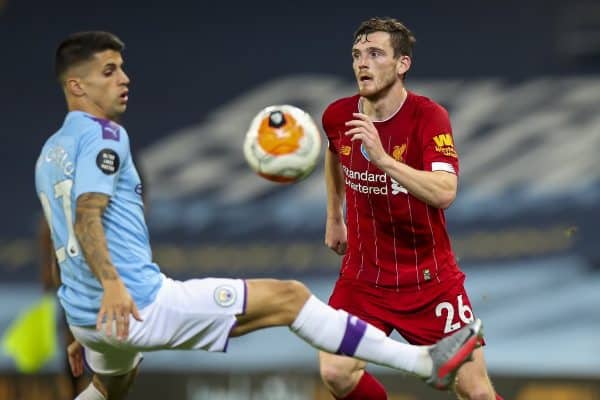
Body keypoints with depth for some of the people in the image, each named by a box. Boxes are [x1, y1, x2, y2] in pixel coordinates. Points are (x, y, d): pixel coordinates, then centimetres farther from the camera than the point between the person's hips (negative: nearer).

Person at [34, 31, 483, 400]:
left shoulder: (50, 153, 17)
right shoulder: (102, 134, -10)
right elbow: (88, 217, -25)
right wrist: (112, 284, -41)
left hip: (86, 315, 9)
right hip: (140, 304, -9)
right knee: (288, 298, -6)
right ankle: (425, 361, -8)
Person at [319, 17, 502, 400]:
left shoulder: (428, 116, -17)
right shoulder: (338, 116, -4)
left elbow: (444, 193, -33)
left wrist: (382, 158, -42)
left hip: (429, 279, -3)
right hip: (362, 277, 3)